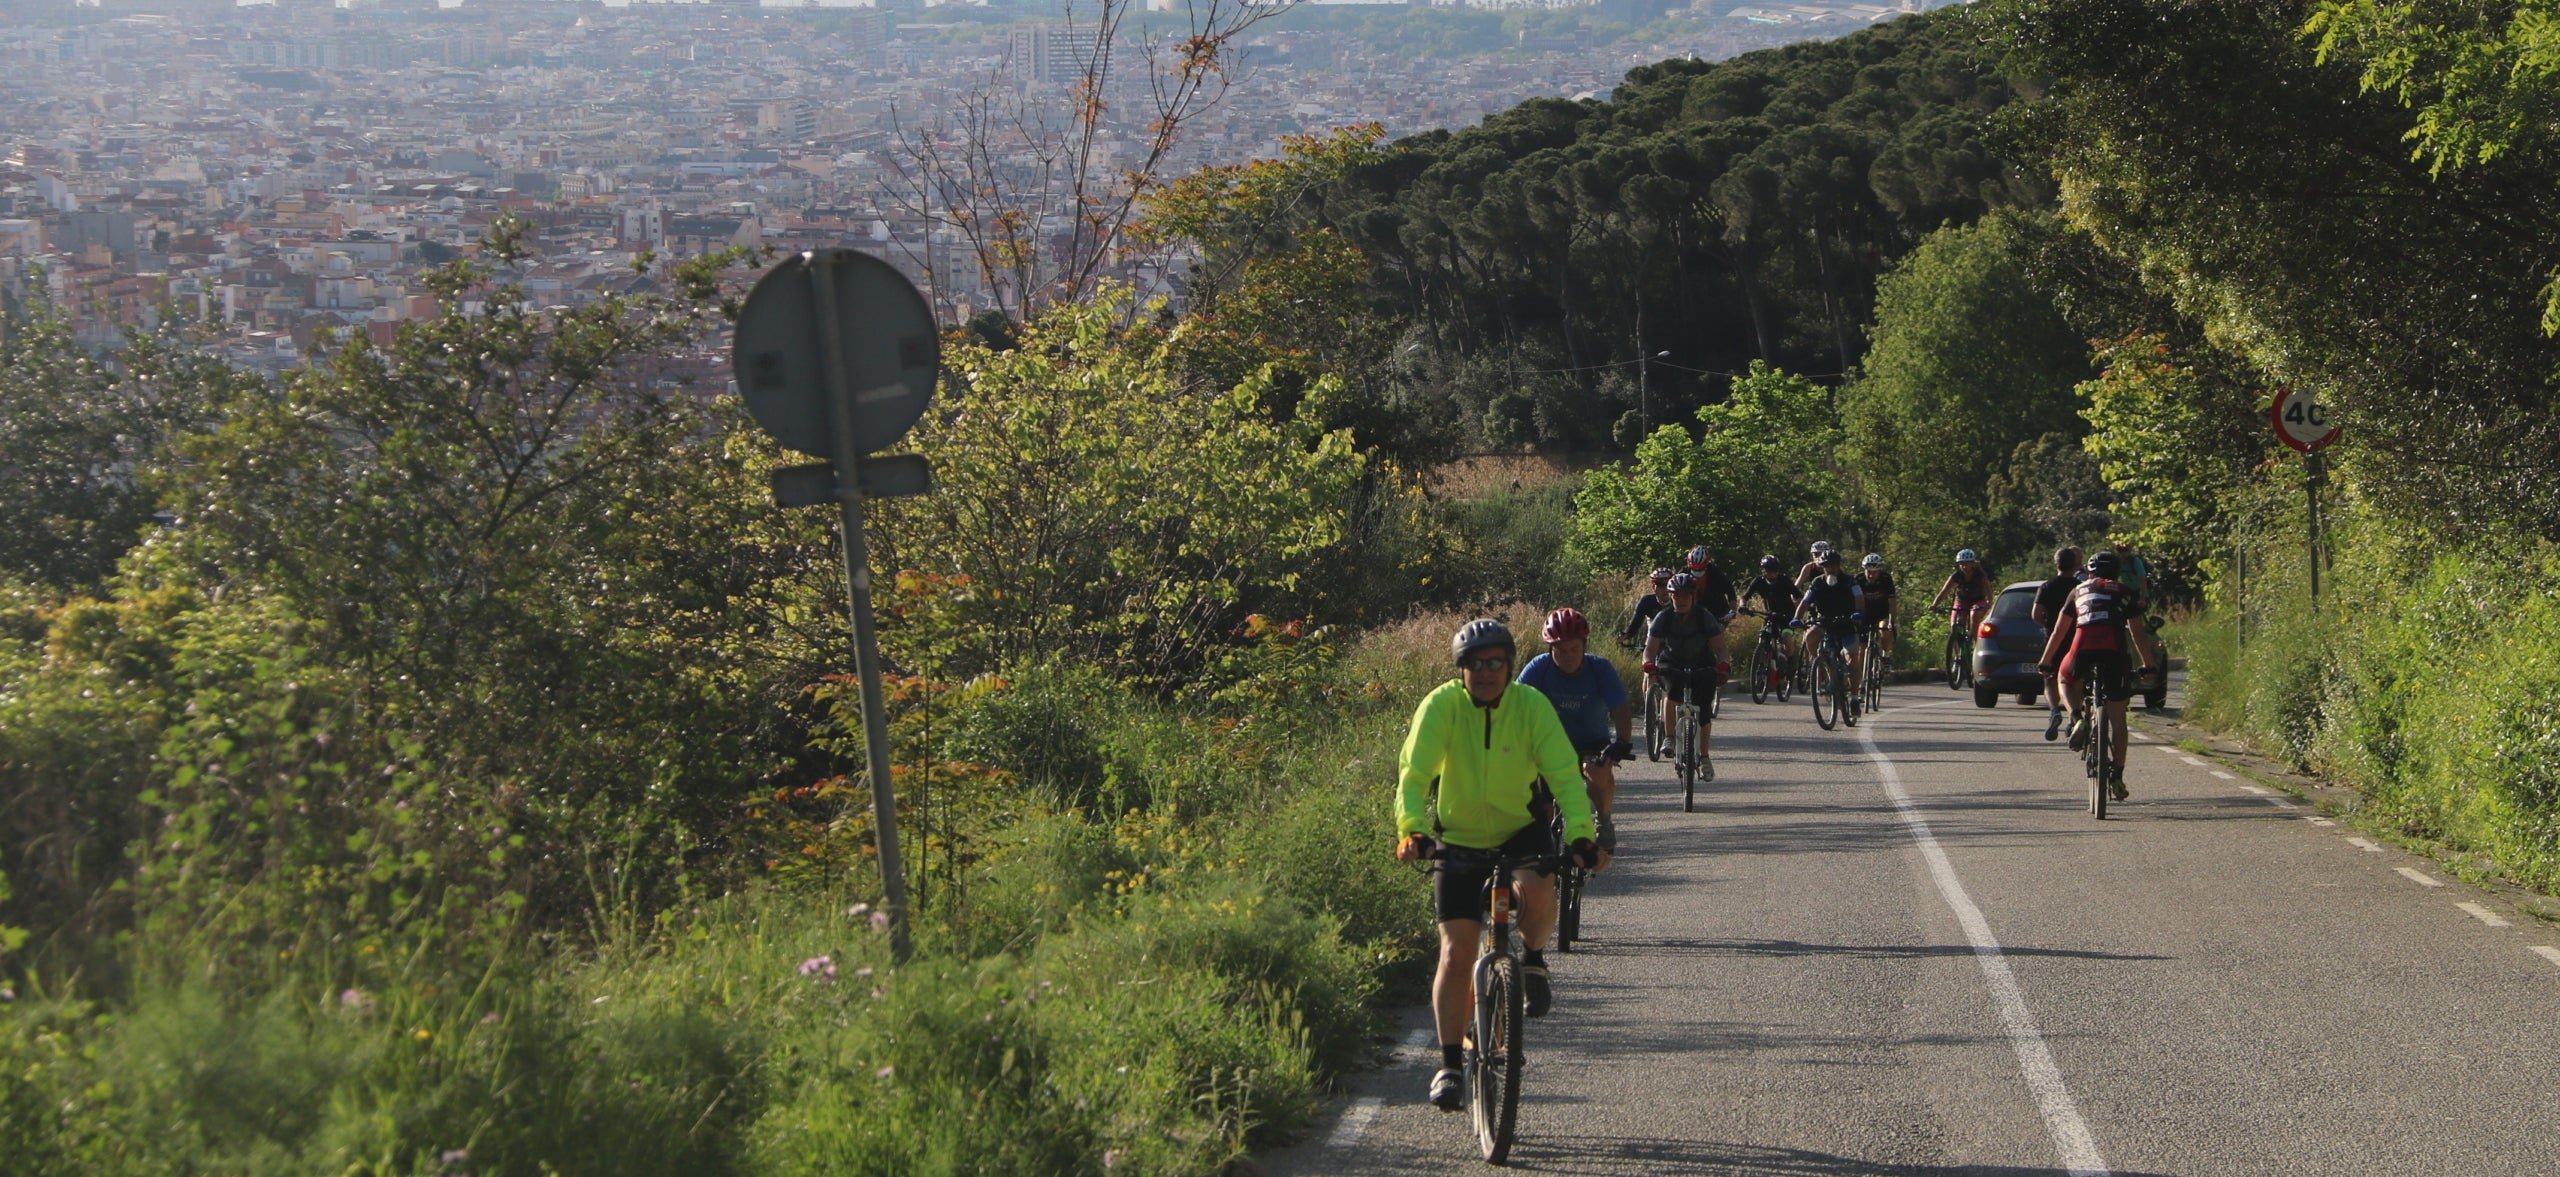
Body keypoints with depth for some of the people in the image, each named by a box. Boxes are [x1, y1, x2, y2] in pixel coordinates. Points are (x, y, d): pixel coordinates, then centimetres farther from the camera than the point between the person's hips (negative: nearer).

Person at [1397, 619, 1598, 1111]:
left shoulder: (1532, 706, -15)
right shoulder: (1441, 705, -17)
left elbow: (1564, 774, -21)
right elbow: (1413, 775, -25)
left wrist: (1580, 834, -36)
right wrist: (1412, 830, -43)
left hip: (1520, 831, 0)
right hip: (1458, 838, 0)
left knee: (1535, 890, -33)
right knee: (1457, 951, -7)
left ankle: (1533, 958, 0)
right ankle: (1450, 1064, 5)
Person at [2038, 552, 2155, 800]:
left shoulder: (2079, 590, 26)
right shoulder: (2124, 593, 26)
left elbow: (2059, 631, 28)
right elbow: (2137, 634, 26)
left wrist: (2045, 662, 36)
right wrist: (2147, 664, 37)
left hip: (2083, 649, 0)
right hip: (2114, 651, 0)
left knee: (2066, 681, 32)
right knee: (2117, 719, 10)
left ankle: (2077, 718, 3)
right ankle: (2117, 775, 5)